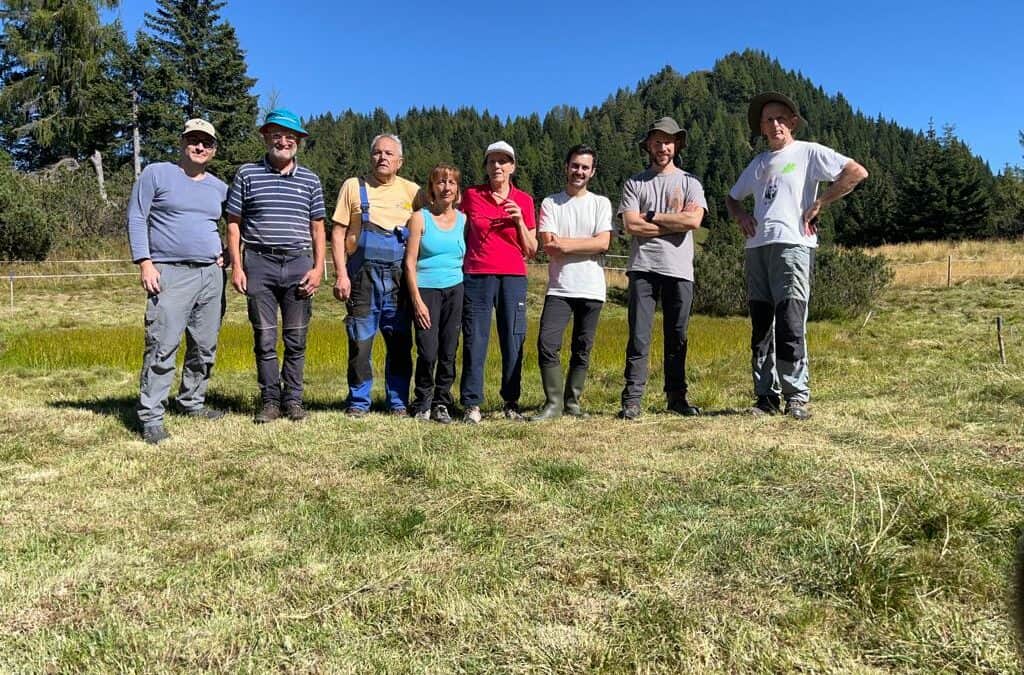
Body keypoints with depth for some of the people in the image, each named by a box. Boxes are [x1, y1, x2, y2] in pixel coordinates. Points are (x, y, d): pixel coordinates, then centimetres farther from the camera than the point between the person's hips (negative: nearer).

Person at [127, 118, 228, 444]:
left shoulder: (219, 187, 16)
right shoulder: (156, 174, 3)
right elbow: (136, 218, 0)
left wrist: (225, 256, 11)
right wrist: (145, 262, -10)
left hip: (212, 274, 5)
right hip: (170, 273, -5)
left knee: (205, 347, 8)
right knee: (162, 347, -11)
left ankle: (193, 402, 23)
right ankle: (151, 417, -7)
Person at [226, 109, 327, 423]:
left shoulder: (310, 179, 10)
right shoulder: (247, 174, 6)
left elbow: (318, 228, 11)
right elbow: (233, 223, 5)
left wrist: (318, 268, 0)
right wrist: (236, 266, -3)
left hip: (299, 264, 1)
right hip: (259, 262, -1)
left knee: (296, 339, 5)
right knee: (264, 338, 3)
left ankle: (293, 398, 16)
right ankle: (270, 400, 13)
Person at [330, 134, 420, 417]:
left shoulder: (412, 191, 11)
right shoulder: (353, 187, 7)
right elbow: (338, 233, 3)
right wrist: (341, 274, -7)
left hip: (399, 276, 1)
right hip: (362, 274, -1)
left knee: (400, 343, 4)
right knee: (360, 342, 1)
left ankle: (398, 402, 14)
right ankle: (358, 402, 13)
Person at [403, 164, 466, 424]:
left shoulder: (464, 219, 10)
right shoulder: (420, 218, 1)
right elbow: (410, 263, -2)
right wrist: (417, 301, -10)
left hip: (455, 290, 3)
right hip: (426, 290, -3)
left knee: (448, 352, 2)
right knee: (428, 353, -7)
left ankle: (441, 403, 16)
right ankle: (422, 404, 12)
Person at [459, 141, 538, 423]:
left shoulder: (524, 201, 9)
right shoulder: (471, 195, 7)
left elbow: (532, 251, 9)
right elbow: (460, 234, 16)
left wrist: (519, 220, -4)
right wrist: (458, 268, 5)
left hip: (513, 278, 1)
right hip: (477, 276, -1)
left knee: (513, 341, 1)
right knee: (475, 340, -3)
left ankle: (511, 403, 13)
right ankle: (472, 405, 2)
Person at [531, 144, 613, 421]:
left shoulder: (601, 203, 8)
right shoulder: (550, 204, 7)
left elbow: (603, 243, -6)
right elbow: (549, 247, -5)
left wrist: (565, 243, -8)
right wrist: (586, 246, -8)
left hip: (591, 290, 1)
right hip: (559, 288, -1)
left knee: (582, 350, 6)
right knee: (547, 344, -13)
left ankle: (572, 402, 18)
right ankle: (553, 403, -1)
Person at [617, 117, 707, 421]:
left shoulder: (690, 182, 13)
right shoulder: (635, 183, 12)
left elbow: (694, 220, -6)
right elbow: (631, 226, -4)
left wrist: (651, 217, -3)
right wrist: (675, 221, -3)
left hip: (679, 269, 1)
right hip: (643, 267, -1)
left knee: (677, 337, 7)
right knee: (639, 336, -5)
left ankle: (676, 396, 15)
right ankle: (632, 400, -4)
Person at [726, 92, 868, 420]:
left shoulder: (809, 152, 5)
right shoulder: (758, 164, 23)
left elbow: (857, 172, -6)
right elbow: (732, 198, 33)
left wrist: (817, 204, -8)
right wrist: (741, 215, 11)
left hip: (792, 245, -6)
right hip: (756, 247, 6)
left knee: (790, 325, -11)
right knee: (761, 328, 4)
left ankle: (797, 397, -5)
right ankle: (766, 397, 9)